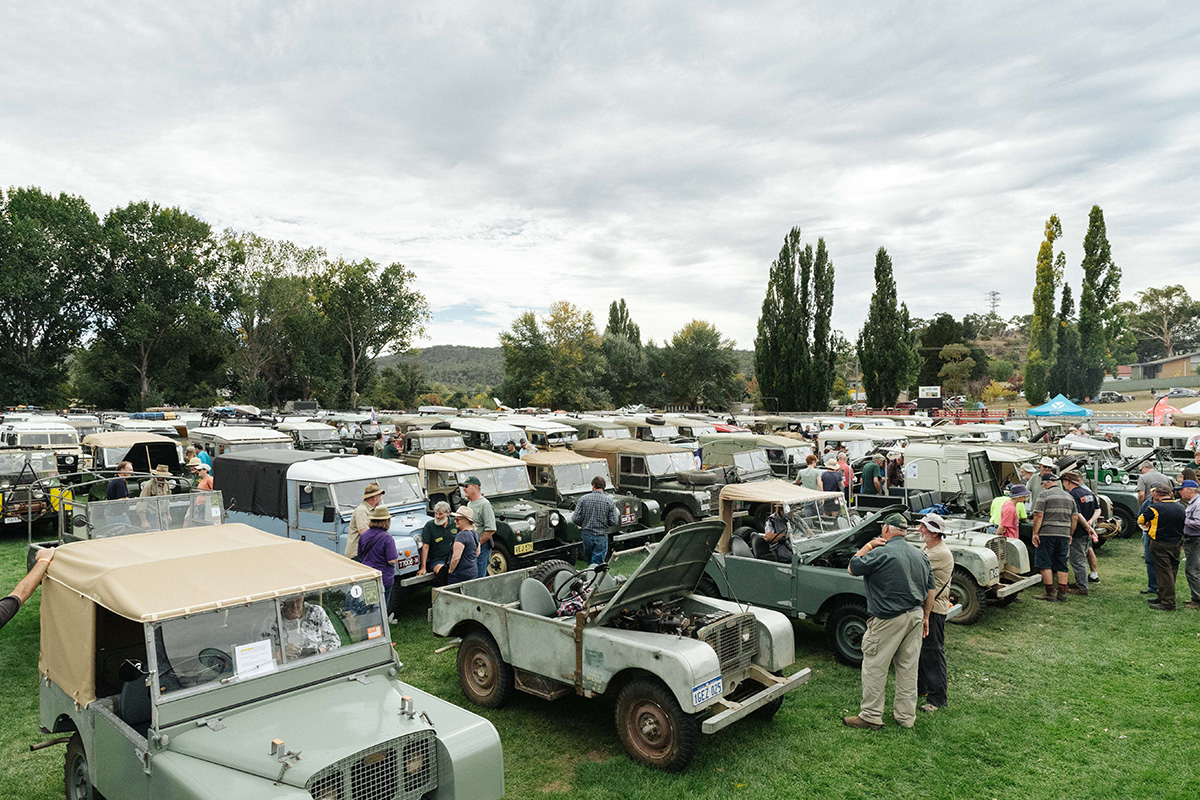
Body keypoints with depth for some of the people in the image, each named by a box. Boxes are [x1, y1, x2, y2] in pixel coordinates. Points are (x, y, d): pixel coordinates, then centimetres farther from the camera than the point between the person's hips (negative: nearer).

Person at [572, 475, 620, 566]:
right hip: (601, 537, -2)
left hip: (586, 535, 2)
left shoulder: (583, 499, -6)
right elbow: (614, 522, -10)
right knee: (597, 563, 3)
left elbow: (575, 519, -7)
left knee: (589, 561, 22)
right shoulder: (609, 501, -8)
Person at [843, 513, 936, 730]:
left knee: (874, 667, 3)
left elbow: (852, 568, -7)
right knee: (908, 668, 15)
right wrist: (925, 617, 20)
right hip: (915, 615, 8)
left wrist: (869, 546, -1)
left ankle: (871, 717, 9)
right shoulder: (920, 555, 8)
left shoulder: (881, 553, -17)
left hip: (888, 620, -7)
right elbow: (931, 590, 13)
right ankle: (906, 716, 23)